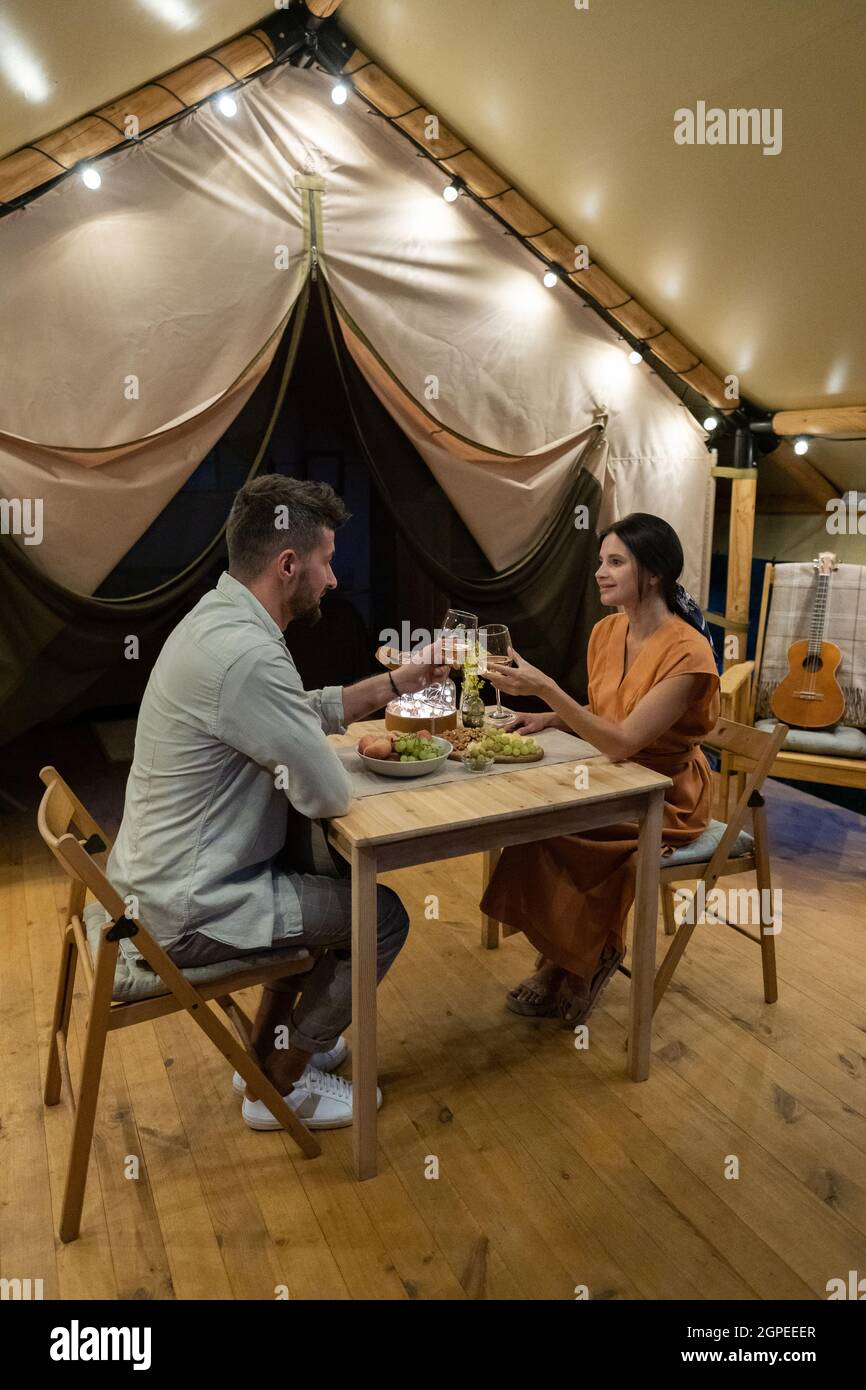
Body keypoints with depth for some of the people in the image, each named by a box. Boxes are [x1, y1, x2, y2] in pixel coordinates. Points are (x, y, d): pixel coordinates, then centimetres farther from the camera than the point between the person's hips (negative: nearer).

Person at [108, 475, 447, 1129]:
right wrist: (335, 764, -2)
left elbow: (308, 710, 15)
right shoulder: (247, 653, -30)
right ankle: (279, 1084, 20)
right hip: (189, 914, -10)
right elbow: (330, 794, -24)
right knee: (381, 915, 2)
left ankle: (277, 1038, 35)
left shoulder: (220, 617, 3)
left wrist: (395, 681, 11)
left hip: (157, 878, 10)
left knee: (330, 867, 23)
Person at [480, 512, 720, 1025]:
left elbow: (624, 740, -29)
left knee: (546, 832, -22)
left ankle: (588, 960, 6)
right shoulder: (607, 631, -1)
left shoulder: (687, 652, -23)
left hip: (668, 796, -6)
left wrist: (546, 689, -35)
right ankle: (563, 963, 2)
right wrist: (549, 718, -6)